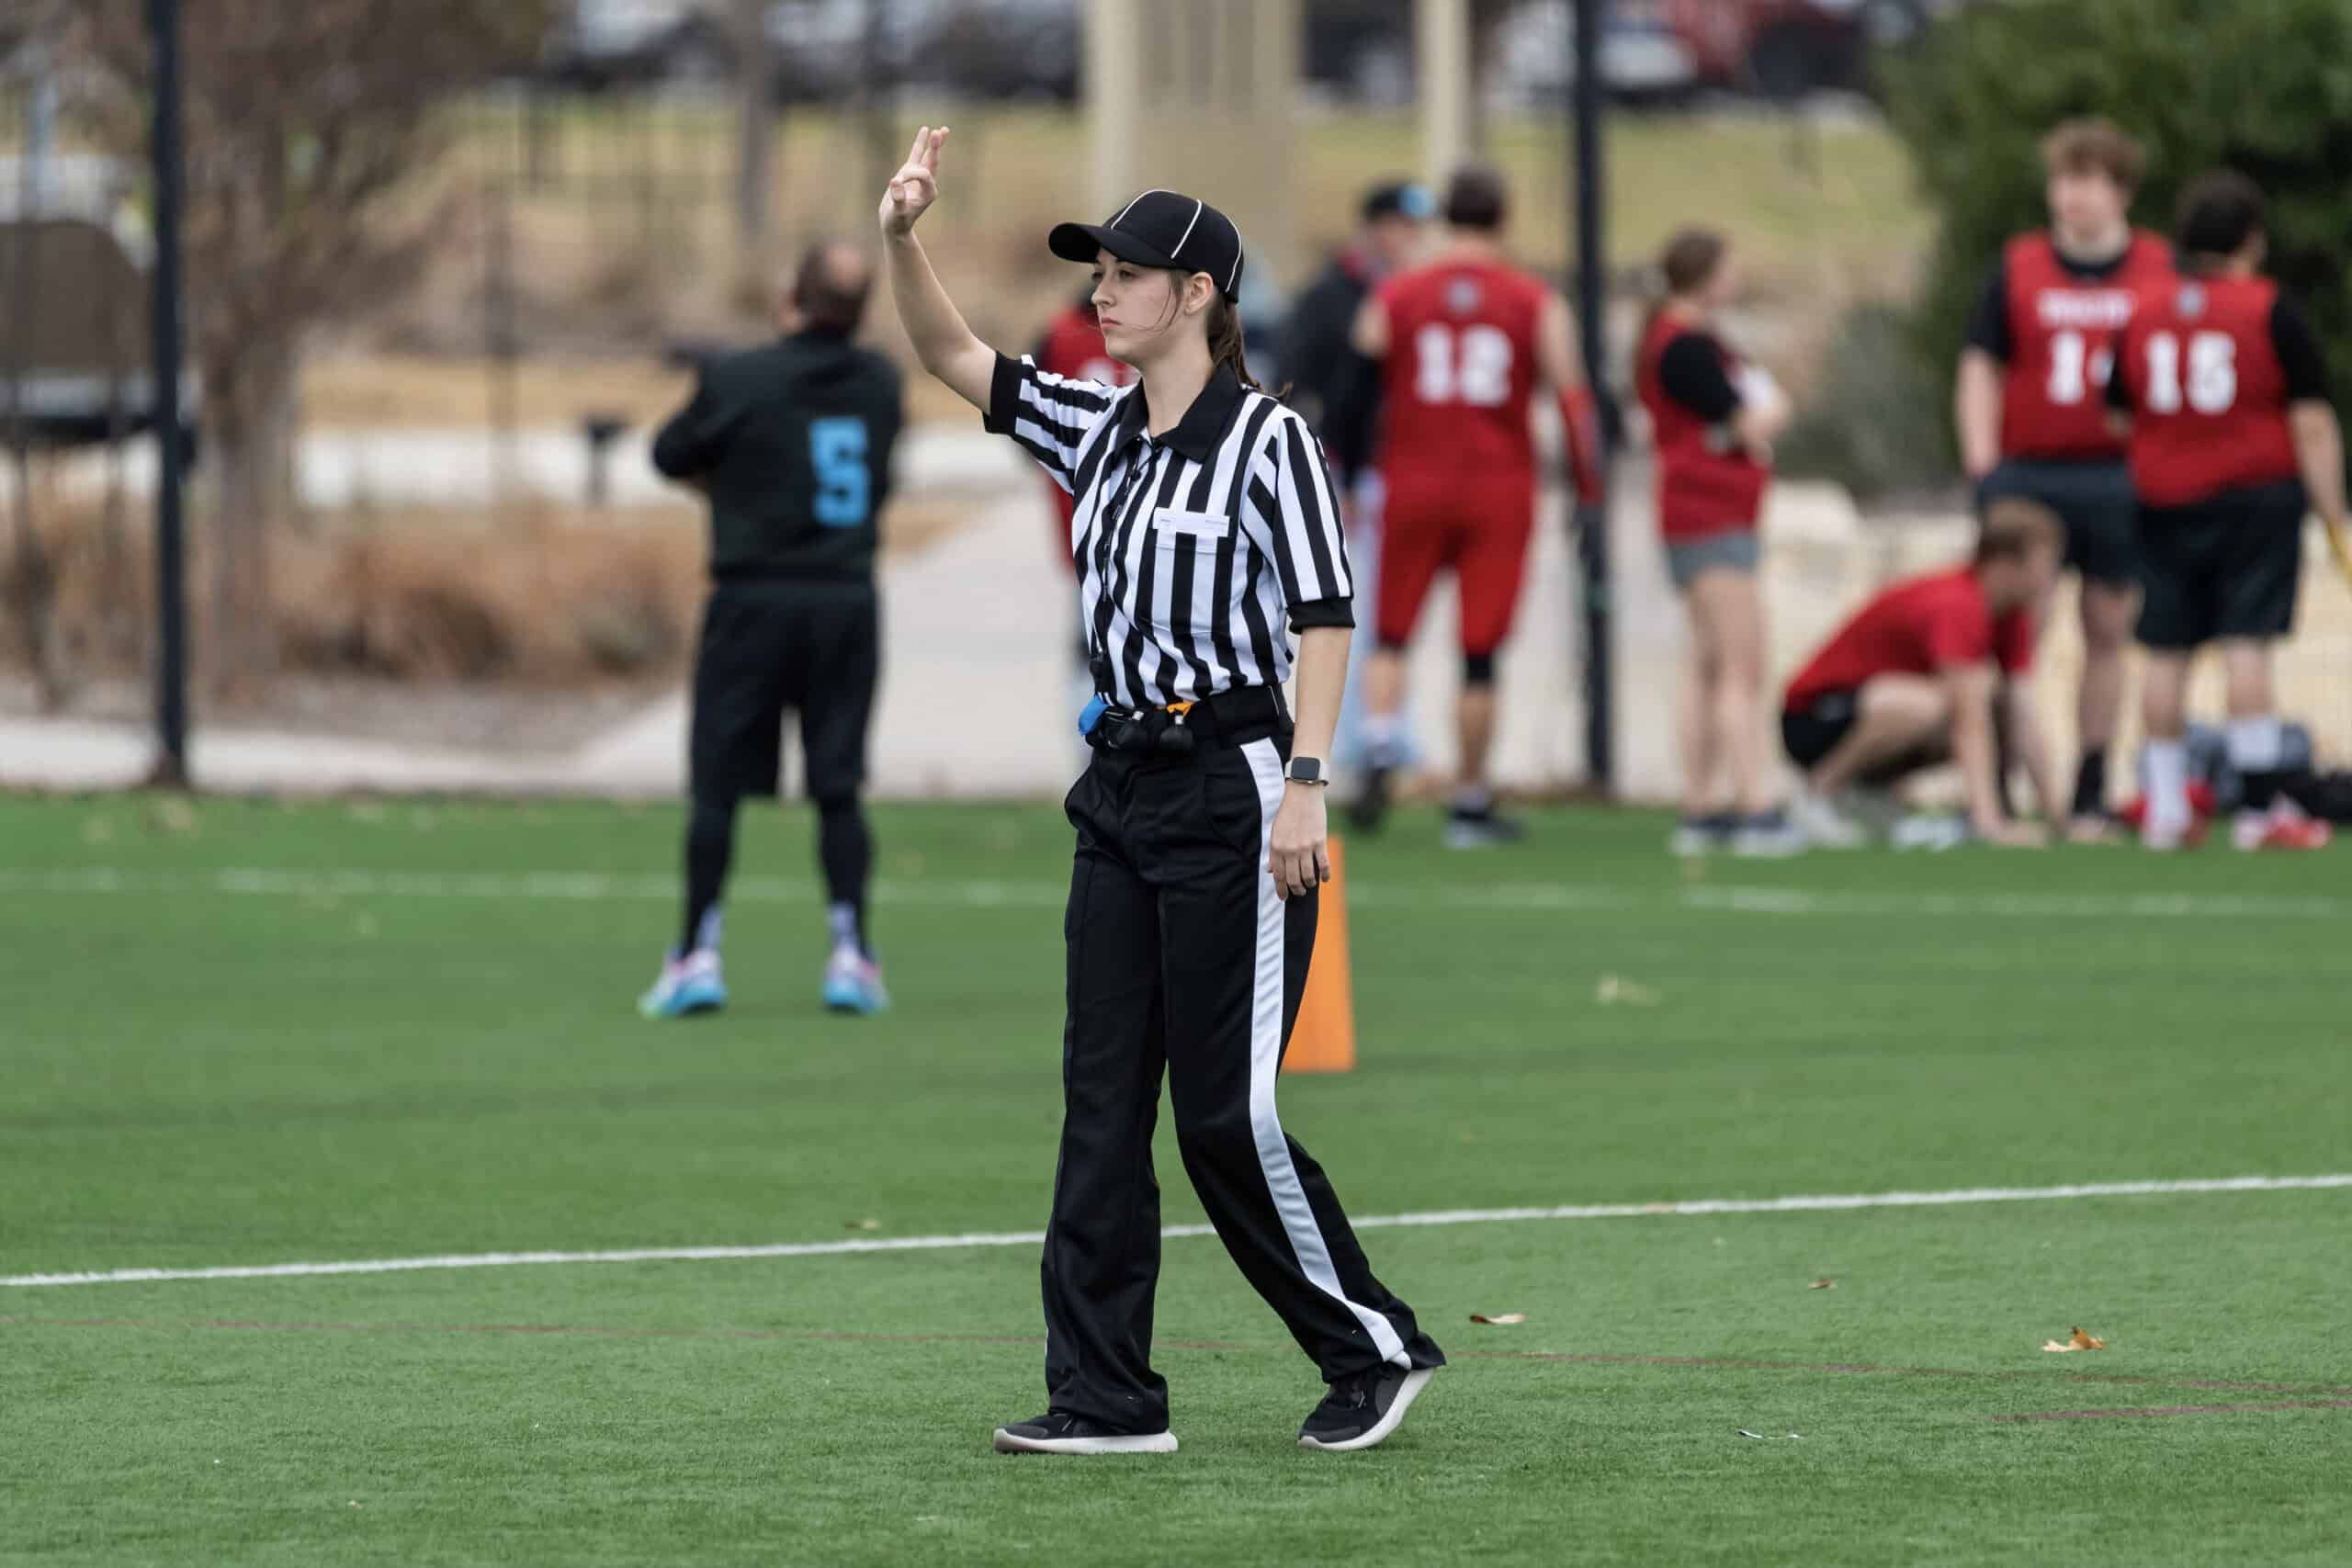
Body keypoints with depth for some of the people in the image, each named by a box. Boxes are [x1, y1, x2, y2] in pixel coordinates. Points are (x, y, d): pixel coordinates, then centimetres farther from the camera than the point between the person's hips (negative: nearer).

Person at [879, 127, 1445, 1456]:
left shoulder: (1266, 438, -9)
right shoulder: (1100, 435, 13)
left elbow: (1326, 618, -14)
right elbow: (953, 356, 12)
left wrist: (1306, 785, -22)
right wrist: (904, 239, -4)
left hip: (1234, 788, -8)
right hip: (1123, 794, 8)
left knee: (1230, 1116, -8)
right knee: (1103, 1101, 3)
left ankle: (1377, 1348, 7)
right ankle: (1106, 1395, 4)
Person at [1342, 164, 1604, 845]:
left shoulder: (1393, 298, 3)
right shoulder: (1535, 303, 1)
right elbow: (1571, 395, -2)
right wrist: (1589, 486, 5)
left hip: (1414, 483, 1)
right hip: (1500, 489, -1)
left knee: (1393, 636, 12)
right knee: (1480, 653, 4)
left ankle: (1381, 752, -14)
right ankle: (1471, 804, 10)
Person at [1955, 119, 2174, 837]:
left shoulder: (2160, 270, 5)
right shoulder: (2016, 268, 5)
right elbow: (1981, 368, 7)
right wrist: (1983, 465, -2)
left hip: (2121, 479, 1)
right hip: (2029, 475, -1)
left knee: (2108, 635, 5)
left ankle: (2090, 797, 12)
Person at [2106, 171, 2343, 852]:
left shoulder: (2143, 312, 7)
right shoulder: (2272, 312, -7)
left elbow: (2118, 417, 14)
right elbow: (2312, 422, -9)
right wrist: (2331, 508, -5)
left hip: (2164, 506, 4)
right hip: (2258, 498, -4)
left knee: (2165, 652, 8)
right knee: (2247, 646, -7)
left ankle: (2165, 808, 11)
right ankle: (2261, 808, -10)